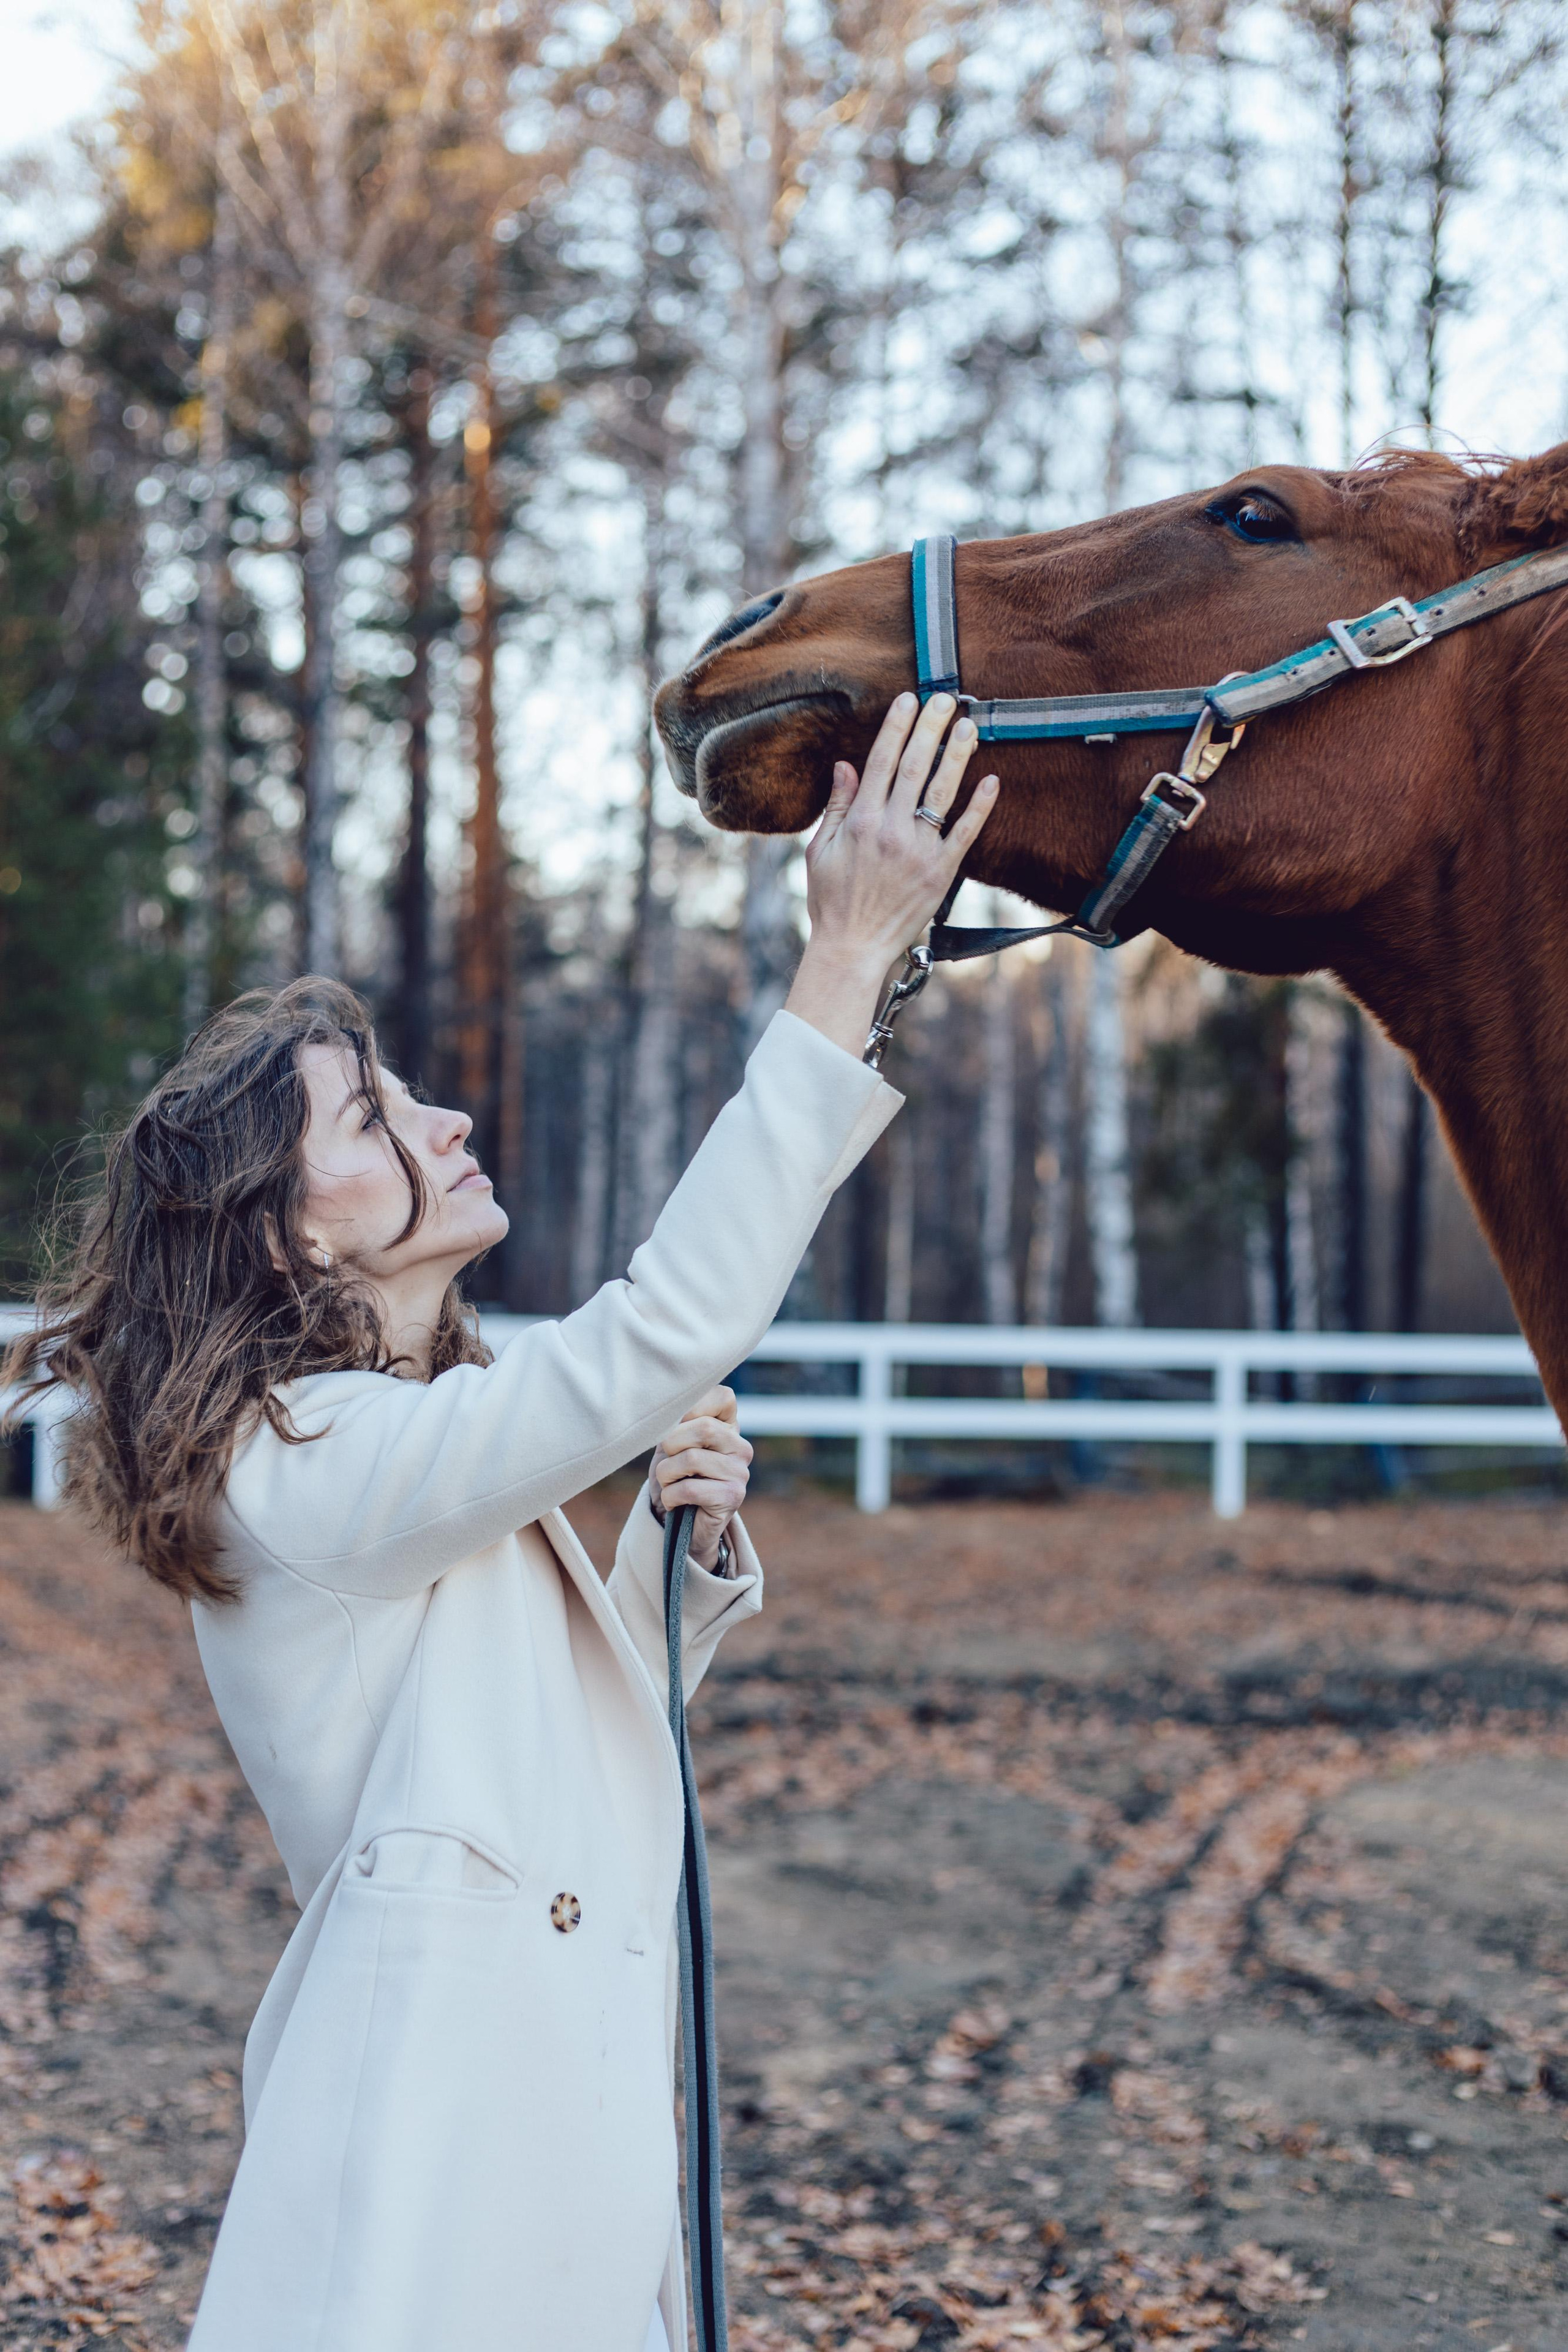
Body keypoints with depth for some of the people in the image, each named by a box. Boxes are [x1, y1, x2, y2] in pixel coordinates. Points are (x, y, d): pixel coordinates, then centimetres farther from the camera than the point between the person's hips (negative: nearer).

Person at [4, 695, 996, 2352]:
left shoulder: (442, 1447, 14)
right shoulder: (310, 1468, -17)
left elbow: (590, 1714, 22)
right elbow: (669, 1326, -27)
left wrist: (687, 1542, 2)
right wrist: (849, 955, -27)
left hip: (572, 2101, 9)